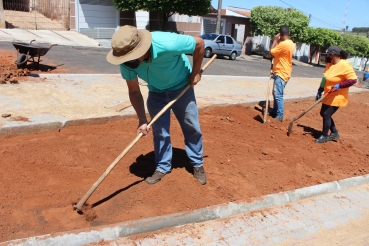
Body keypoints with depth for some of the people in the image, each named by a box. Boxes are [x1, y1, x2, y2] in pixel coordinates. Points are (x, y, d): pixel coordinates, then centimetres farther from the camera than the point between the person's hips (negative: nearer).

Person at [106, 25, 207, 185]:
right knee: (159, 131, 4)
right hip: (156, 92, 3)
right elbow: (134, 91, -13)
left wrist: (195, 72, -15)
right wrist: (142, 120, -17)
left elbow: (199, 43, -23)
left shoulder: (167, 44, -41)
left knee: (192, 128, 5)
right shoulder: (126, 62, -27)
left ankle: (197, 164, 24)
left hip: (182, 88, -2)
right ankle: (163, 167, 22)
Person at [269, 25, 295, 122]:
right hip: (281, 72, 11)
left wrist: (275, 40, -3)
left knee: (278, 95, -10)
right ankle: (275, 112, 26)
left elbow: (272, 52, -12)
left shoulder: (284, 44, -21)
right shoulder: (290, 43, 11)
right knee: (276, 93, 17)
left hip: (281, 73, -11)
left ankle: (280, 115, -6)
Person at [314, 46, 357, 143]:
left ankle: (324, 136, 13)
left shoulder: (344, 65, -20)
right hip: (328, 96, 9)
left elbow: (353, 79, -21)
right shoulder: (329, 64, 5)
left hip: (337, 97, -9)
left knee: (326, 115, -5)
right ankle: (334, 133, 30)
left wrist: (339, 85, -29)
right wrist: (319, 92, 10)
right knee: (323, 113, 14)